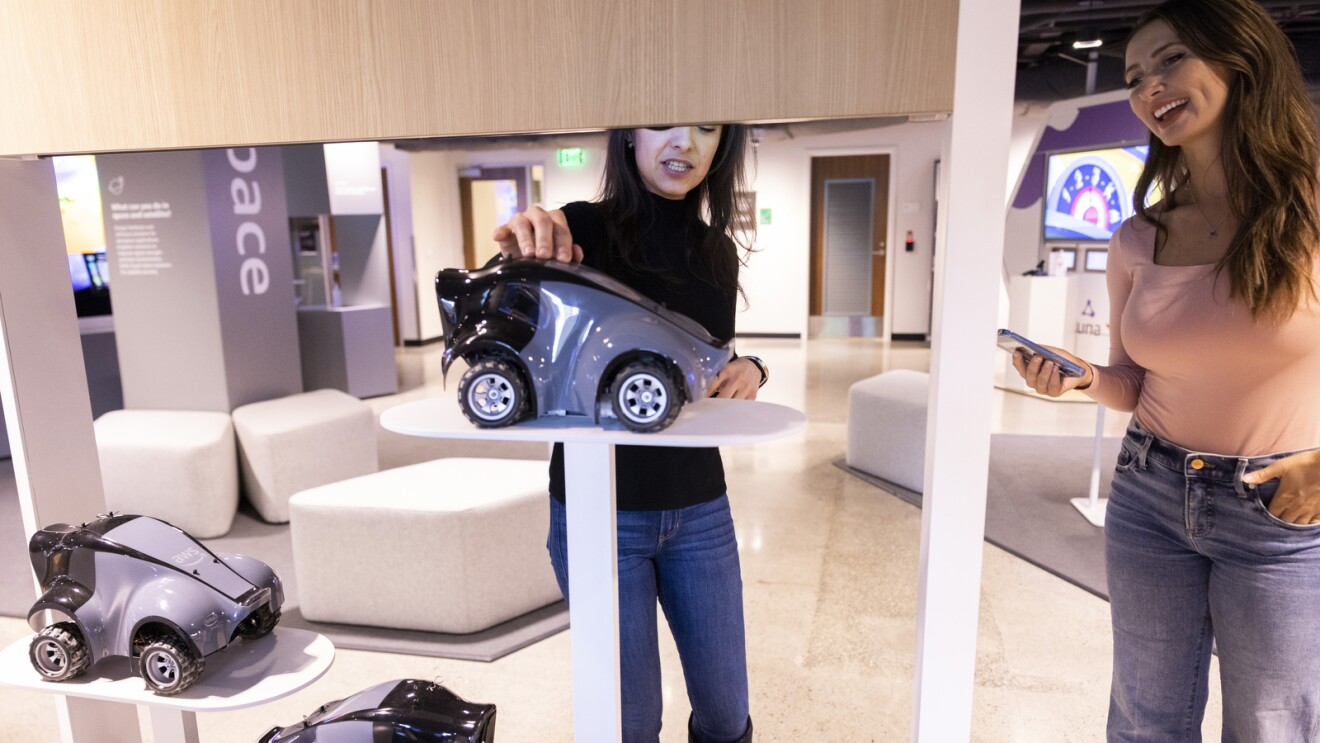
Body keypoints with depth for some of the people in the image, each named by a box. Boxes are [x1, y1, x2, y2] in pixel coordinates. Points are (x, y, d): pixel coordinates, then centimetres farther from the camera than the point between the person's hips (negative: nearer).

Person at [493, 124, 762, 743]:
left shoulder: (719, 251, 3)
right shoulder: (579, 228, -11)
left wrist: (749, 369, -8)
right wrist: (516, 262, -30)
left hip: (699, 510, 4)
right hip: (600, 510, -4)